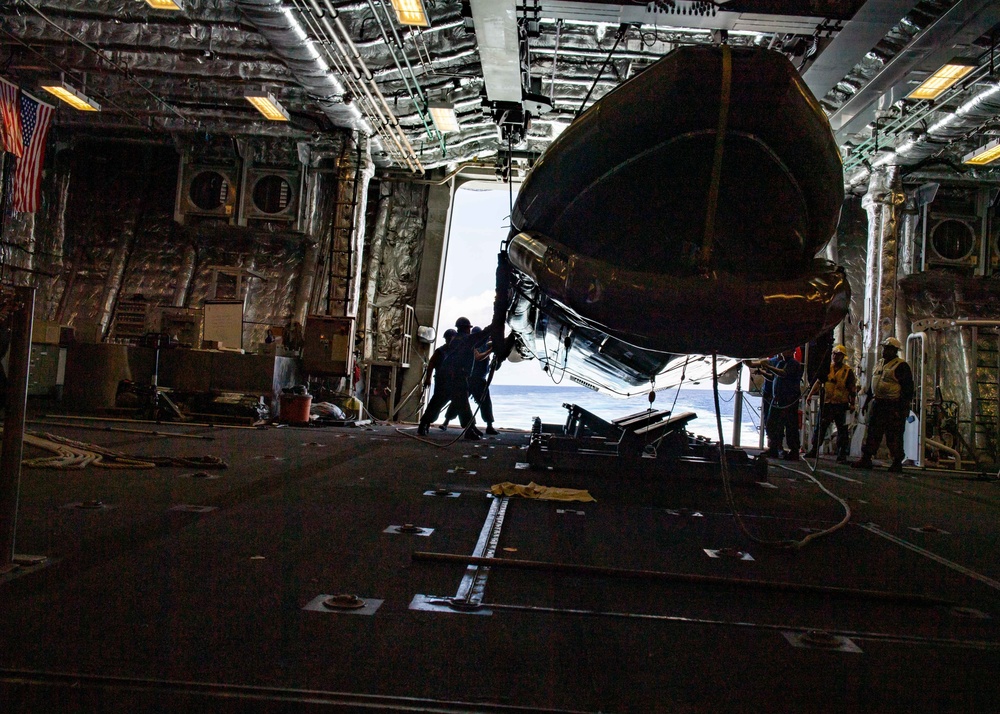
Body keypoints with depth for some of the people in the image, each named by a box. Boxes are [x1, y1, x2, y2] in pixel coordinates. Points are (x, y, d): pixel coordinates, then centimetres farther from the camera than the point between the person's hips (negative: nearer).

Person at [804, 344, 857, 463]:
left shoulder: (848, 371, 0)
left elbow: (852, 389, 0)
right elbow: (818, 382, 10)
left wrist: (852, 404, -5)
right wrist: (810, 395, 1)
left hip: (841, 404, -3)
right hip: (826, 403, 3)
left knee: (842, 430, 0)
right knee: (820, 427, 8)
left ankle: (841, 455, 5)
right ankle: (814, 450, 17)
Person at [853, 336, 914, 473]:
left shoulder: (901, 366, -8)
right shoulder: (880, 364, 17)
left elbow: (908, 389, -11)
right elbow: (872, 385, 24)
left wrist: (903, 408, -17)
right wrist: (866, 402, 20)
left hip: (894, 406, -7)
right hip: (878, 404, 8)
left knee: (894, 436, -3)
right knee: (872, 433, 7)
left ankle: (897, 463, 5)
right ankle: (866, 459, 11)